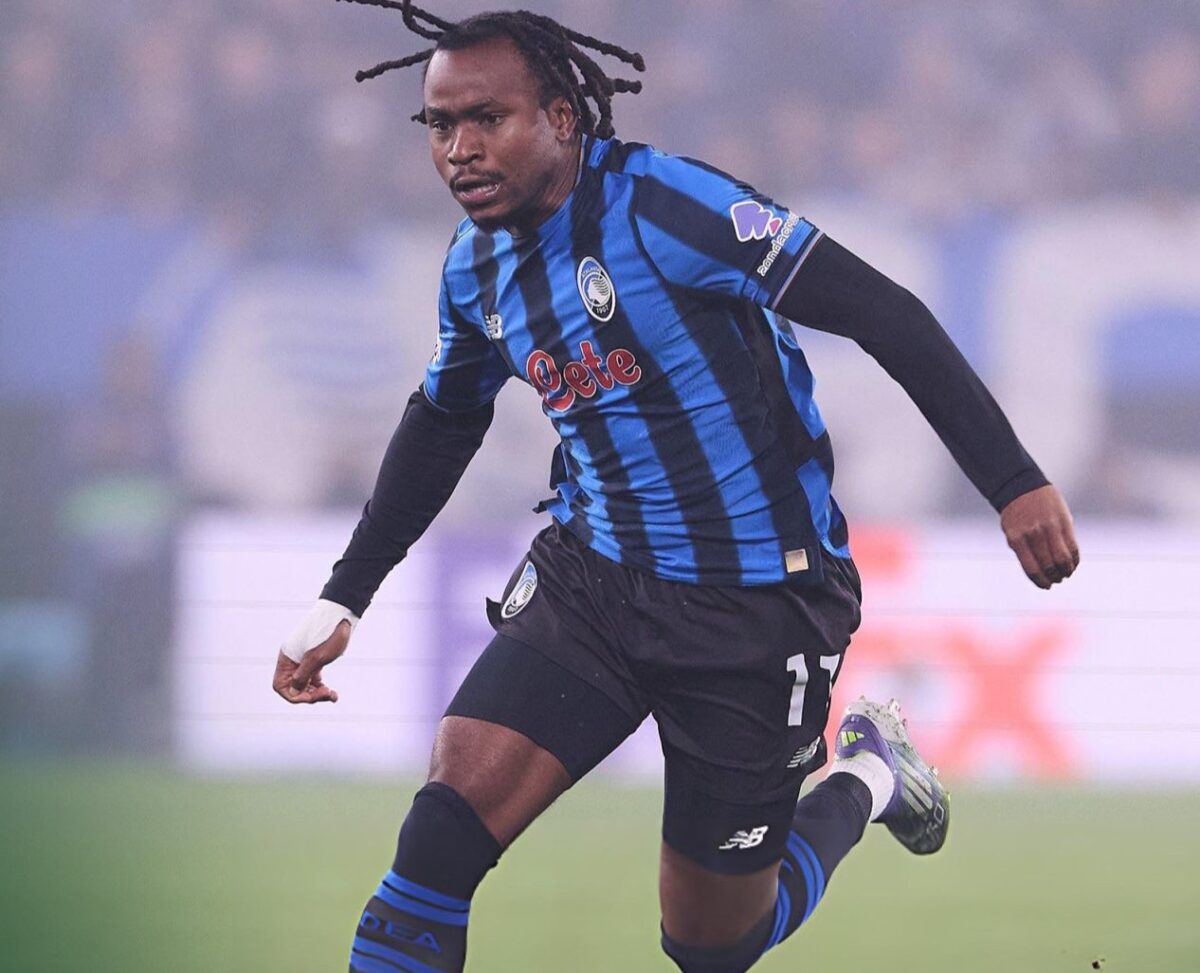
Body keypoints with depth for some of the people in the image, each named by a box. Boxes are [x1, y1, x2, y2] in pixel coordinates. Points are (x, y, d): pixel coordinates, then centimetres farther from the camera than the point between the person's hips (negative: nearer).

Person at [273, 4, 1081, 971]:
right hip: (591, 584, 5)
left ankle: (864, 782, 34)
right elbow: (441, 423, 23)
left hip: (756, 606, -5)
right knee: (439, 838, -16)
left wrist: (1015, 484, -24)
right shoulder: (476, 265, 2)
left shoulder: (664, 203, -20)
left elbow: (884, 314, -19)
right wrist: (342, 600, 22)